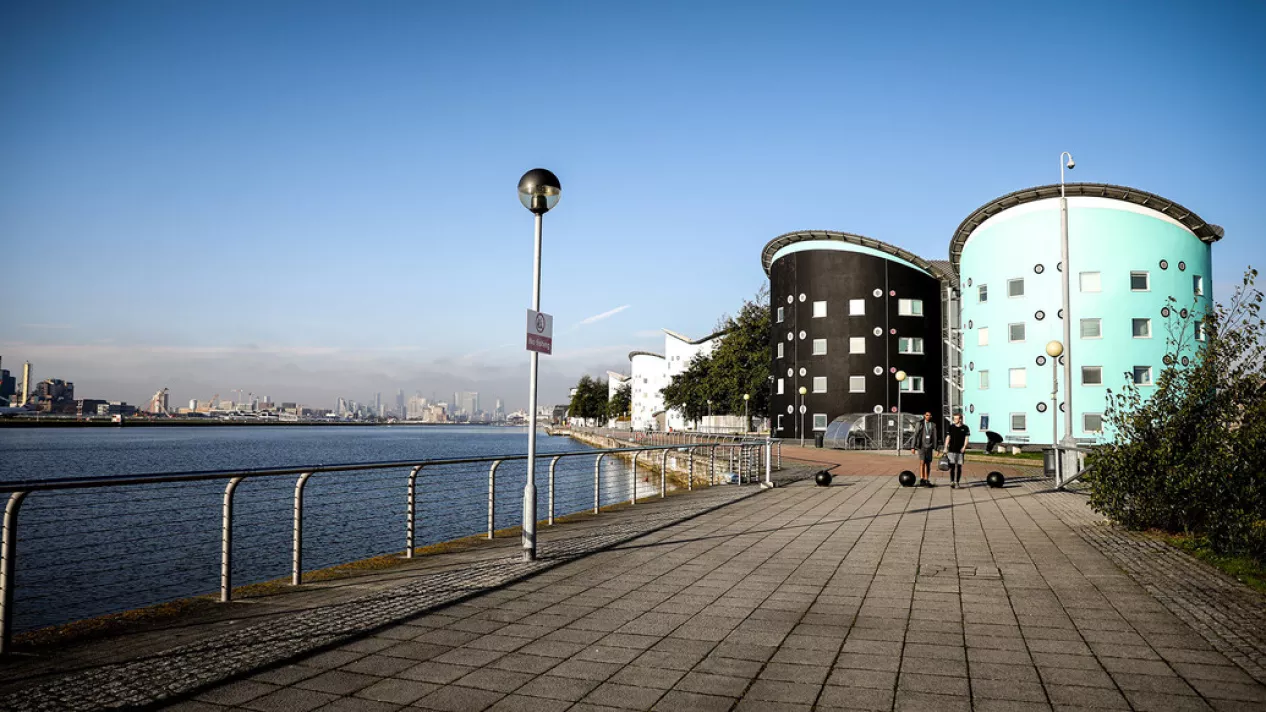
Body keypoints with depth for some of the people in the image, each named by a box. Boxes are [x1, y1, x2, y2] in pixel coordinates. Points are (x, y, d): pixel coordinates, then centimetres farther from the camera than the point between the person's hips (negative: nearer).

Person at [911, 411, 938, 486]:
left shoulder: (933, 425, 6)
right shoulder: (920, 424, -2)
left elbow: (934, 437, 8)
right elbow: (915, 435, -3)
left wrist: (935, 448, 4)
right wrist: (913, 447, -9)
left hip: (929, 447, 3)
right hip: (921, 446, -3)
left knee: (928, 464, 4)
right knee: (922, 462, -14)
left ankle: (926, 480, 11)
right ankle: (921, 480, -15)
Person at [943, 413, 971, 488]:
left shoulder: (965, 428, 3)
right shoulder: (950, 427, 5)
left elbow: (966, 438, 2)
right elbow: (948, 438, 7)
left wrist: (964, 447, -14)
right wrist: (945, 448, 0)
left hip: (960, 451, 0)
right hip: (952, 450, 0)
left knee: (959, 467, 3)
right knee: (952, 466, -3)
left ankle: (957, 482, 10)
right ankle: (952, 482, 2)